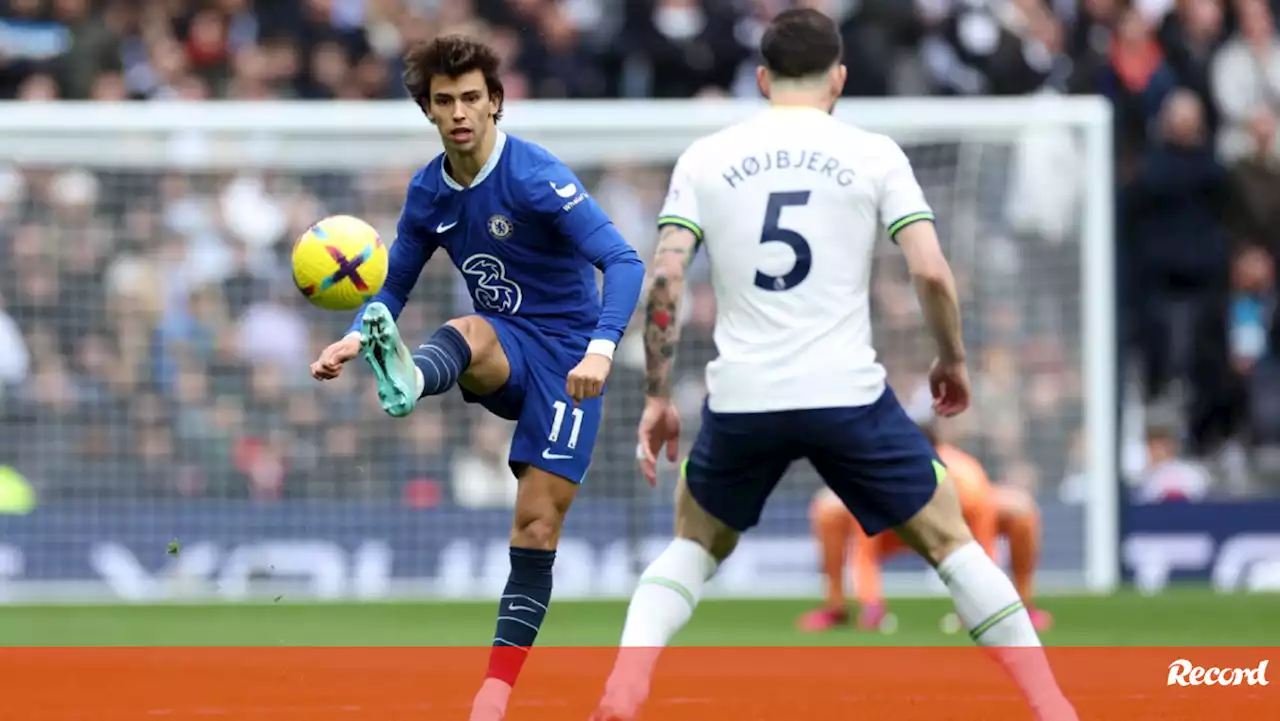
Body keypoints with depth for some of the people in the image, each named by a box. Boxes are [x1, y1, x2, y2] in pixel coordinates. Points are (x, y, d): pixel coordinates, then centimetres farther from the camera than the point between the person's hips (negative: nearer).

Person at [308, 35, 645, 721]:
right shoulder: (427, 193, 1)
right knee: (468, 332, -34)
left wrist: (601, 348, -42)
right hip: (501, 350, 4)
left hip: (565, 352, -4)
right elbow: (395, 285, 12)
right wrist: (356, 338, -9)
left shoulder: (536, 176, -18)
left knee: (537, 526, -10)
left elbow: (623, 261, -26)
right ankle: (405, 378, -70)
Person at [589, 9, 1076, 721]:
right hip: (848, 395, -2)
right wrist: (953, 361, 11)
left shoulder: (706, 158, 7)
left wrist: (658, 396, 7)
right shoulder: (873, 154, 3)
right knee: (950, 539, 12)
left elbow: (663, 278, 0)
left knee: (695, 547, 24)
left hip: (741, 400, 2)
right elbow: (932, 271, -5)